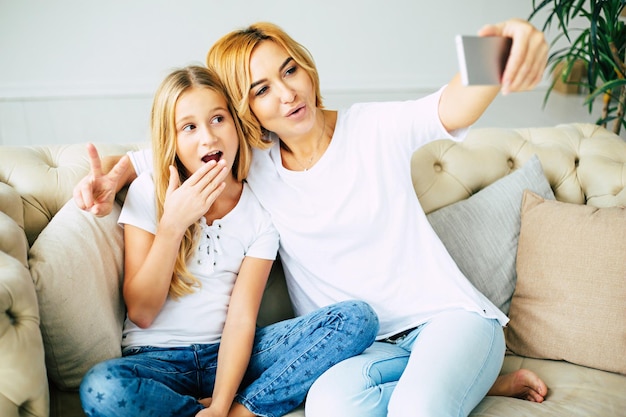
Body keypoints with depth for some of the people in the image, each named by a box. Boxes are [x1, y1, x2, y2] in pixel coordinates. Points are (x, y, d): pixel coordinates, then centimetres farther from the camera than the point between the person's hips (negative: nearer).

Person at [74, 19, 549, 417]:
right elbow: (151, 156, 11)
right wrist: (112, 176, -13)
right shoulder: (250, 166, 1)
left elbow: (449, 109, -25)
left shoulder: (374, 130, -5)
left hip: (448, 314, -3)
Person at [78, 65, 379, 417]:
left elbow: (241, 319, -9)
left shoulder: (260, 209, -1)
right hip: (157, 359, -1)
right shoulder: (148, 192, -3)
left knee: (357, 318, -19)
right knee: (102, 389, -37)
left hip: (229, 355, 1)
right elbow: (141, 313, -7)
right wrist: (173, 223, -19)